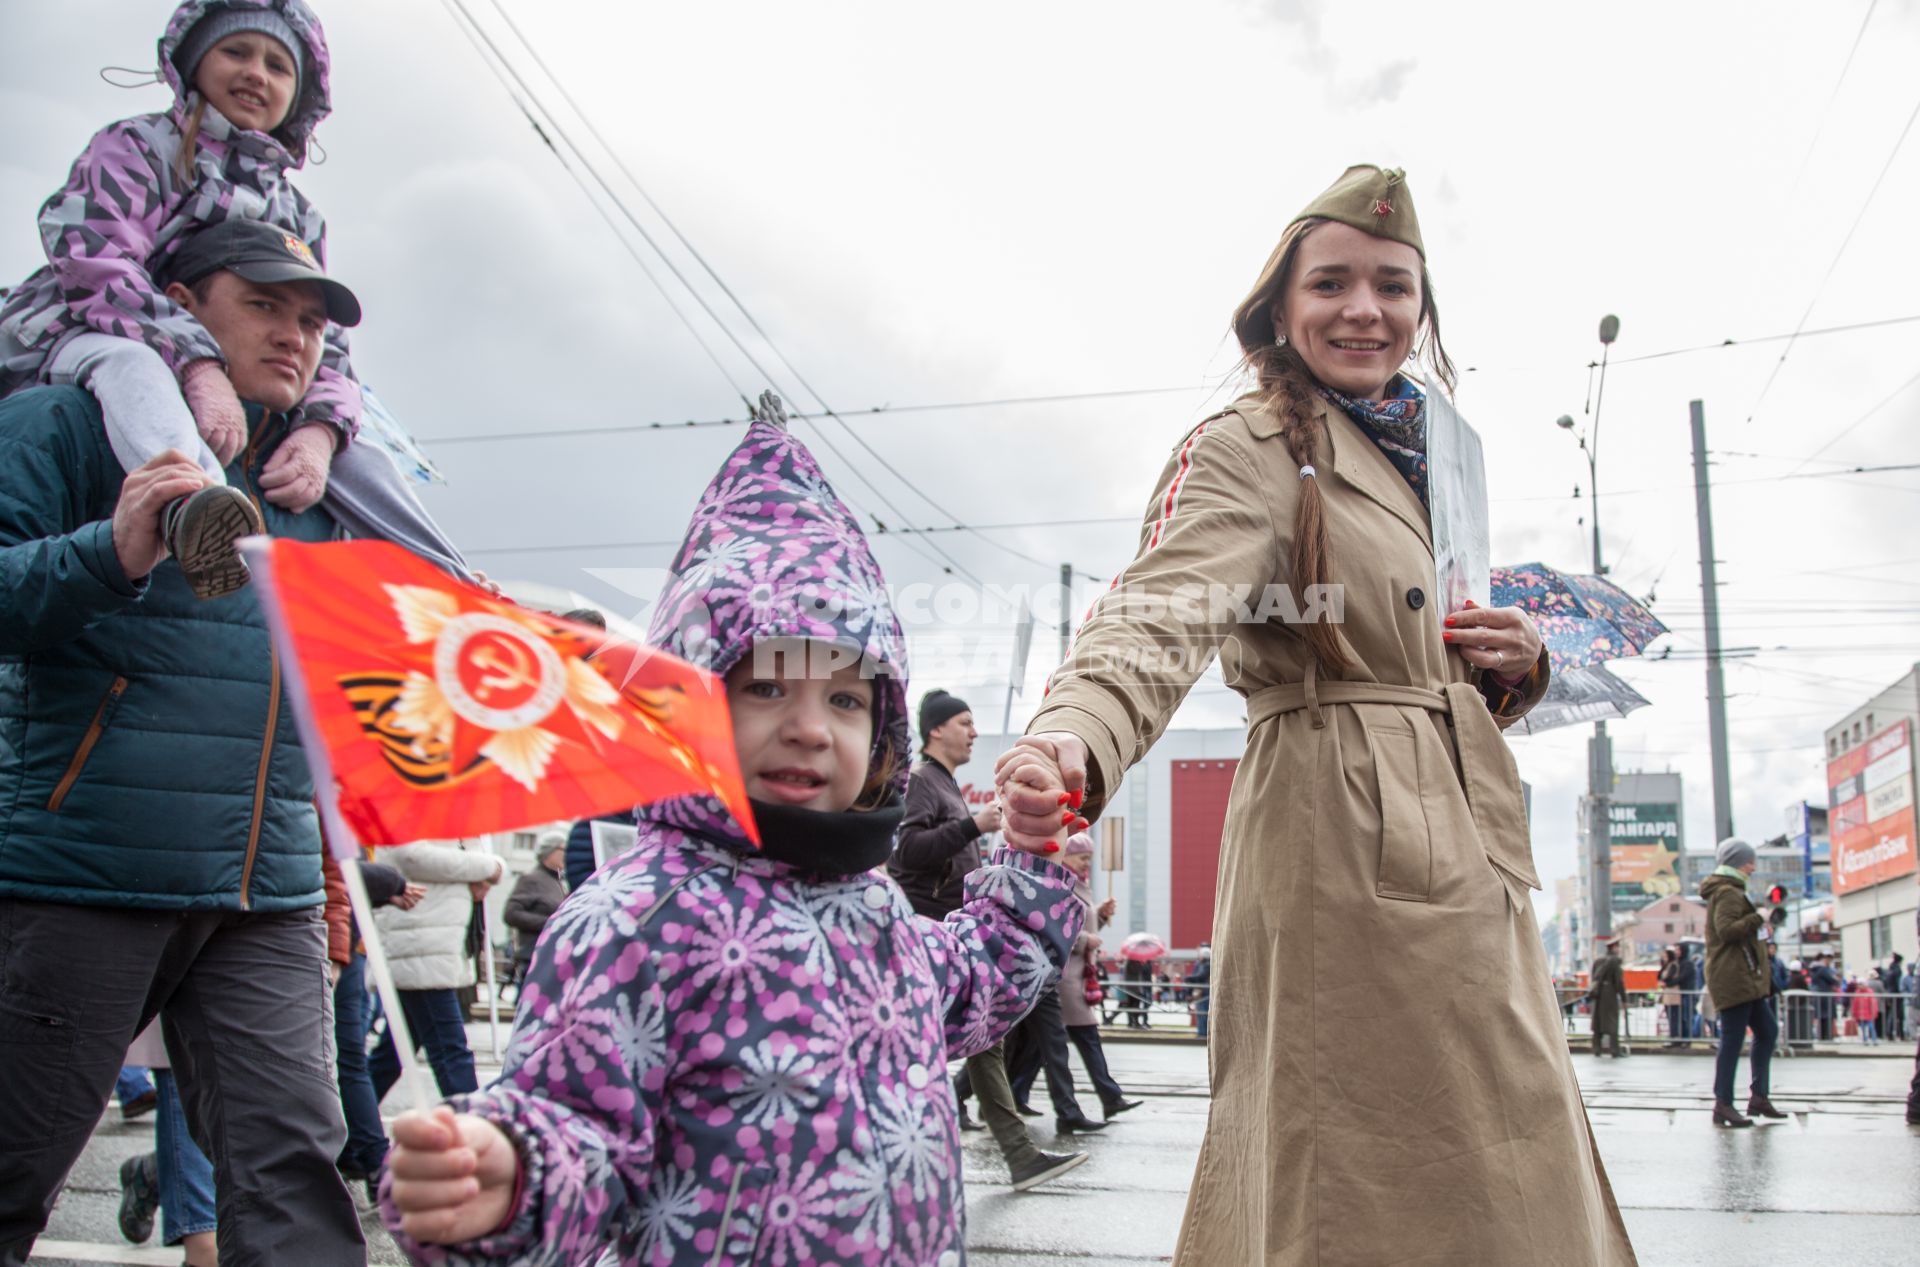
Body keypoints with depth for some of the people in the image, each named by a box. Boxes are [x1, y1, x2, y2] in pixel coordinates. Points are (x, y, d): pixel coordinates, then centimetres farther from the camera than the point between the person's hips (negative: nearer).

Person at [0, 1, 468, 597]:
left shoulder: (299, 216, 21)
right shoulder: (135, 145, 5)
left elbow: (323, 341, 7)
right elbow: (96, 264, -14)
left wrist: (320, 428, -18)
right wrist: (198, 366, -32)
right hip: (87, 344, -5)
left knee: (358, 460, -12)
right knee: (130, 364, -40)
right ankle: (191, 509, -72)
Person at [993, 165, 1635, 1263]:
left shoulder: (1418, 463, 21)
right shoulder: (1251, 451, -5)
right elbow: (1164, 613, -24)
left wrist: (1515, 666, 5)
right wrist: (1075, 739, -45)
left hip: (1458, 863, 9)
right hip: (1339, 846, -9)